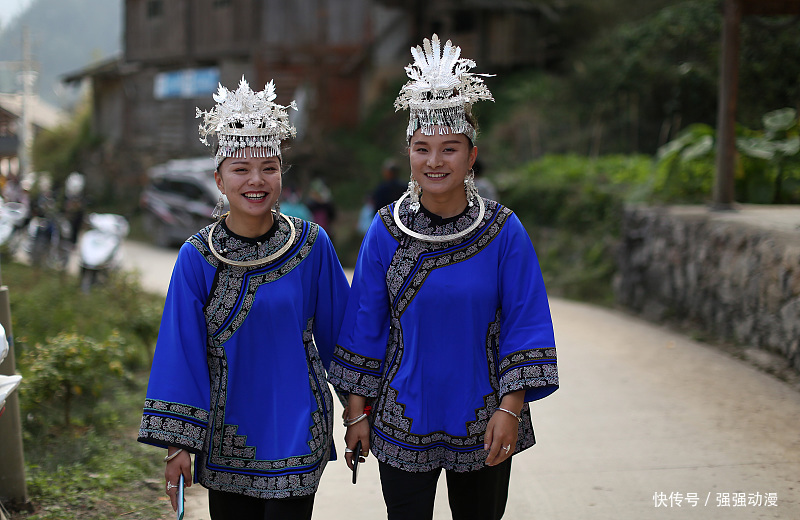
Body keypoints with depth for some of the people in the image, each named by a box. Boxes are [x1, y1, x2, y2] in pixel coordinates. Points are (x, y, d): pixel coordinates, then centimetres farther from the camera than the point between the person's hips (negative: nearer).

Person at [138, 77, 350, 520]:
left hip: (295, 429, 0)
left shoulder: (311, 244, -6)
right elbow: (181, 353, -5)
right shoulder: (197, 258, -7)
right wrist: (177, 443, -6)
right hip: (226, 430, 1)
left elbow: (336, 330, 4)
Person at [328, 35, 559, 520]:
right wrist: (357, 409, 1)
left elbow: (525, 322, -6)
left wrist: (510, 408, -12)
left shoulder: (504, 231, -7)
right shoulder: (386, 231, -4)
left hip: (483, 423, 0)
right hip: (402, 421, 0)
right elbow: (365, 324, 2)